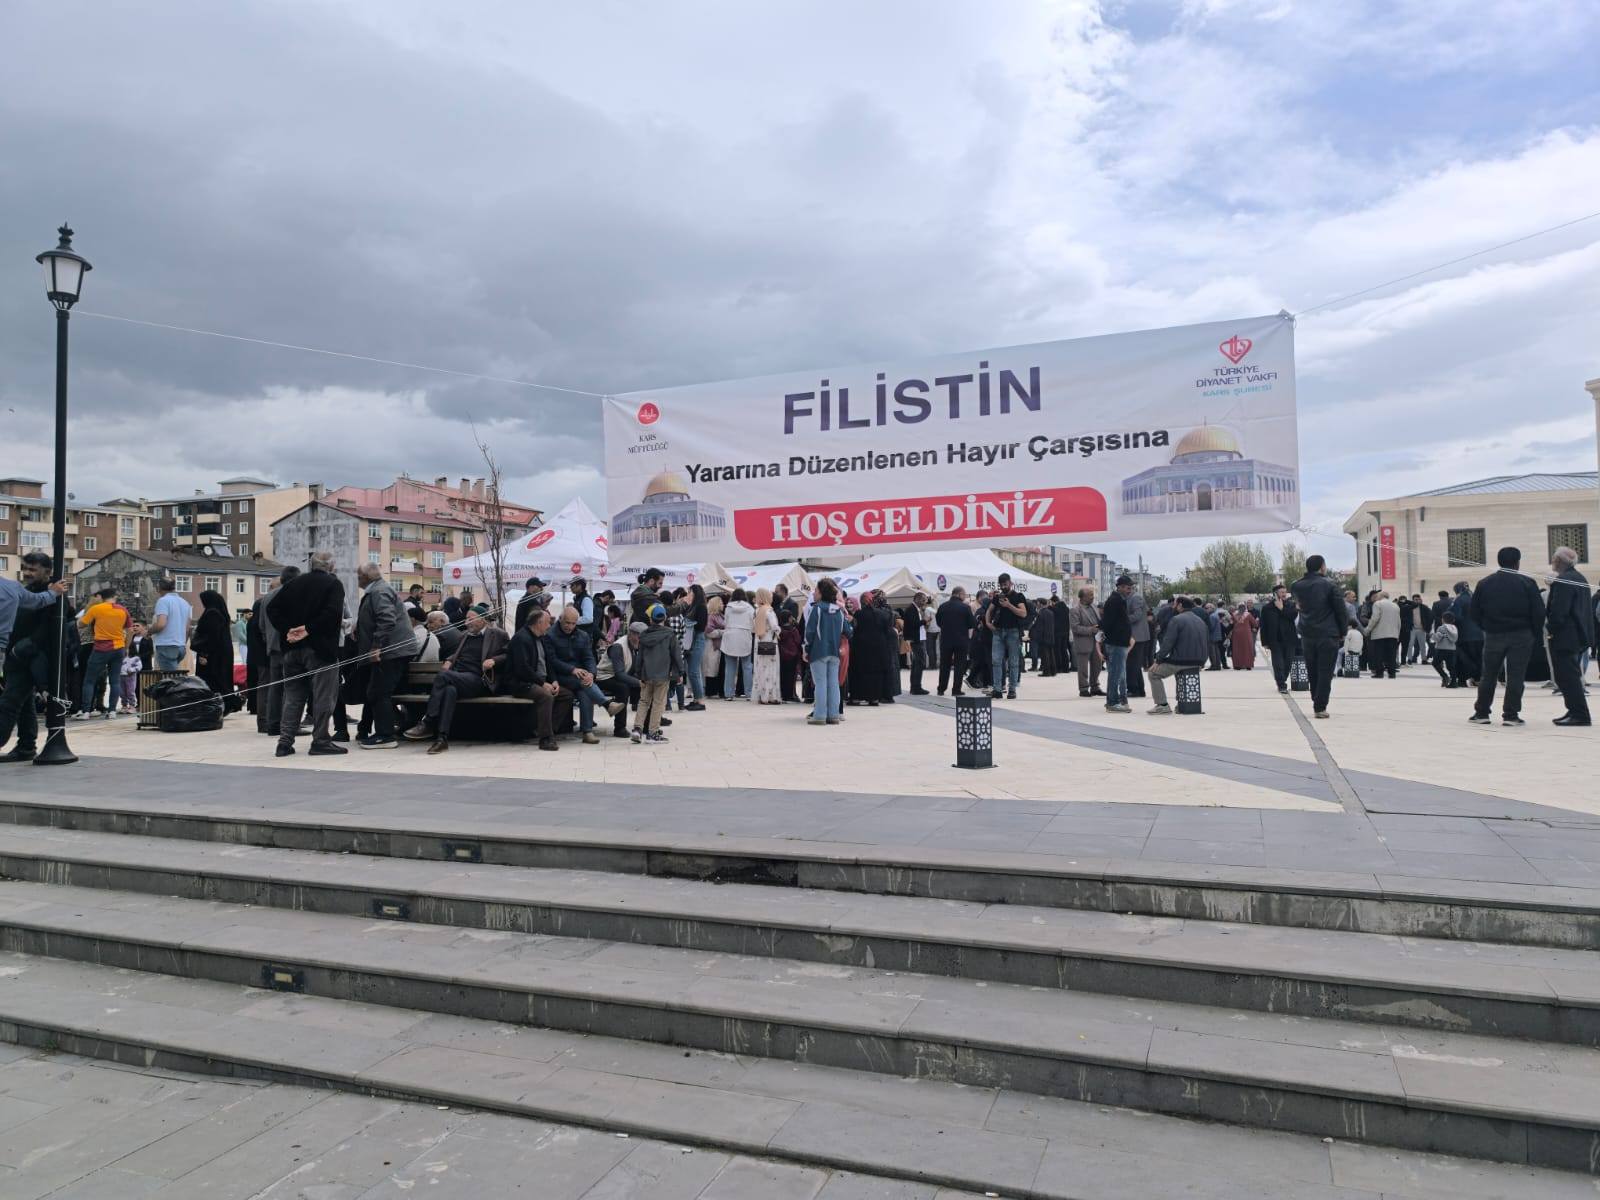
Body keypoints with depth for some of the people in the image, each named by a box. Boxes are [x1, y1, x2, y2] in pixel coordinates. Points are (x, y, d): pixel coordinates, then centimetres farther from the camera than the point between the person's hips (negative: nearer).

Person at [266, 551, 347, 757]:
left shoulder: (294, 583, 11)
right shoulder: (333, 584, -4)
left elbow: (272, 608, 4)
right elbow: (333, 613, -20)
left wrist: (287, 630, -2)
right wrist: (309, 629, -14)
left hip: (292, 648, 5)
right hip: (320, 648, -5)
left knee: (292, 696, 12)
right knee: (323, 695, 1)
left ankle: (285, 741, 11)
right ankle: (320, 740, 1)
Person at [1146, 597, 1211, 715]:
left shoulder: (1177, 620, -9)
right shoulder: (1201, 621, 15)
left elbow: (1167, 643, -15)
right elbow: (1208, 646, 16)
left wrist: (1158, 660, -8)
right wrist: (1202, 661, 22)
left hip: (1180, 661, -8)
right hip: (1197, 664, 8)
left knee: (1153, 673, 9)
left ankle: (1162, 705, 0)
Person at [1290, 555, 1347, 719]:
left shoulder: (1297, 585, 3)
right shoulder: (1328, 584, -9)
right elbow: (1341, 609, -7)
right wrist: (1343, 631, 2)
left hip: (1307, 635, 4)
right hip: (1328, 635, -4)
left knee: (1312, 672, 14)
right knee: (1325, 672, -1)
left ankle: (1317, 704, 20)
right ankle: (1320, 708, -4)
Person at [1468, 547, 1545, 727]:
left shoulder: (1484, 583, 1)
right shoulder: (1527, 583, -5)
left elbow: (1474, 611, 2)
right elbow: (1538, 611, -7)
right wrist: (1537, 632, 5)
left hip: (1493, 636, 2)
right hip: (1520, 636, -2)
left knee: (1488, 675, 10)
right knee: (1515, 675, 1)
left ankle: (1481, 713, 12)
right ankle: (1510, 714, 0)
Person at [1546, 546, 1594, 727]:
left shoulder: (1563, 581, -19)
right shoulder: (1580, 579, 14)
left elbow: (1557, 611, -23)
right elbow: (1588, 607, 21)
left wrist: (1552, 628, -10)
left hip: (1565, 637, -10)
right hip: (1581, 635, 10)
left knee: (1567, 677, -6)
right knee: (1571, 676, 17)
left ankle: (1579, 714, -6)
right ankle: (1575, 711, 22)